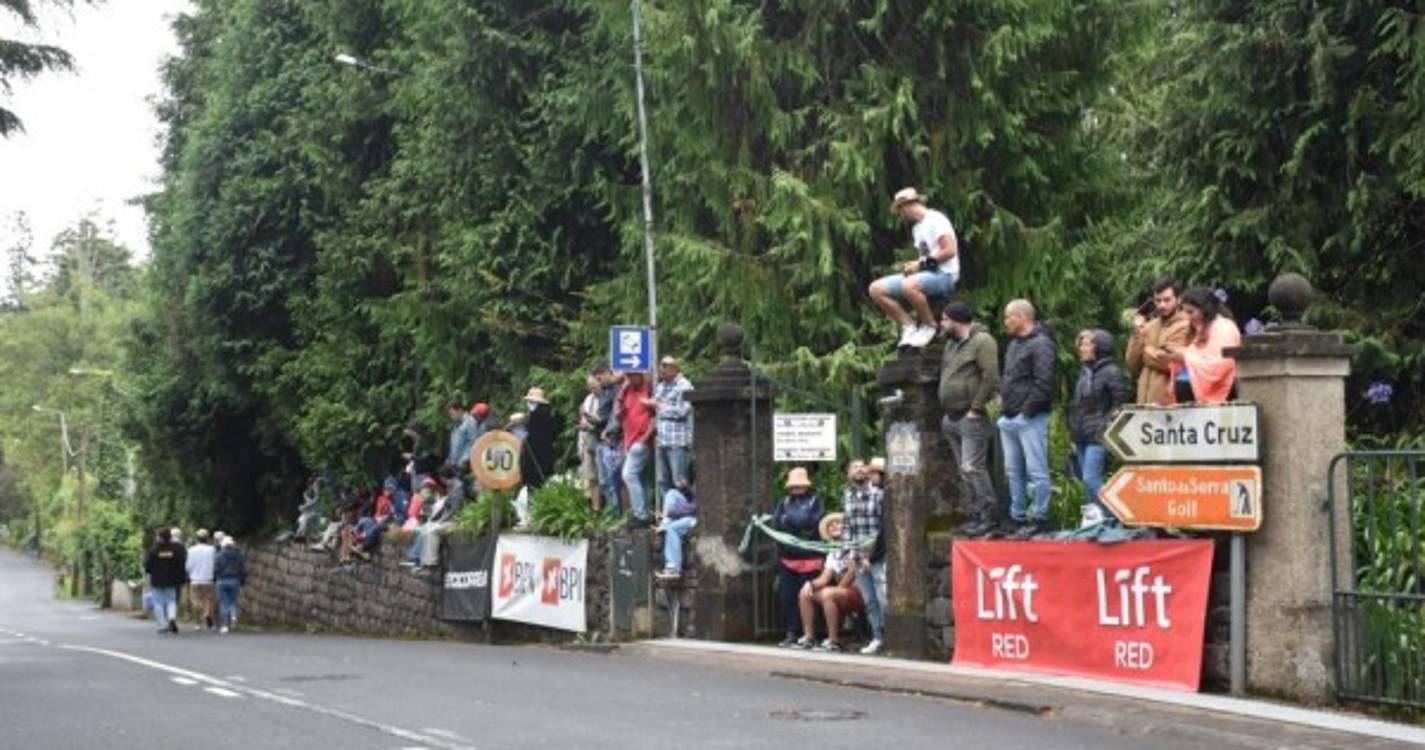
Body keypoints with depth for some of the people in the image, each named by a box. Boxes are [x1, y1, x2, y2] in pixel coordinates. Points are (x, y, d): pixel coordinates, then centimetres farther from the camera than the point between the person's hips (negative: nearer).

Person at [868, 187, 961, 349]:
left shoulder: (936, 219, -8)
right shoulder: (917, 228, 21)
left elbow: (950, 251, -18)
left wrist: (922, 263, -16)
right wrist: (912, 266, 2)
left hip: (944, 275, -9)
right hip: (925, 275, 9)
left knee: (909, 286, -41)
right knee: (876, 289, -4)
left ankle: (929, 325, -18)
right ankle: (909, 325, -4)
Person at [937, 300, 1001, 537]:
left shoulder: (982, 341, -12)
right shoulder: (951, 344, 16)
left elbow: (991, 377, -20)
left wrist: (976, 408, -18)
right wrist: (946, 411, 14)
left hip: (971, 418, -9)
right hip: (952, 418, 9)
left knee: (973, 468, -12)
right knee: (965, 470, 11)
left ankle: (988, 516, -8)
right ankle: (976, 515, 17)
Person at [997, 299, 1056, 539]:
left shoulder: (1041, 344, -10)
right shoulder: (1014, 344, 19)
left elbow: (1044, 381, -18)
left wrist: (1028, 409, -17)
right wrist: (1002, 395, 13)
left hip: (1030, 419, -10)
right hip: (1010, 418, 10)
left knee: (1036, 471, -6)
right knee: (1014, 471, 13)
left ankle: (1038, 519, -3)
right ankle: (1017, 517, 20)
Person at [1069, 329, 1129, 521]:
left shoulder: (1111, 372, -7)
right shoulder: (1084, 371, 16)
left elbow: (1119, 404, -10)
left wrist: (1105, 427, -14)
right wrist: (1074, 433, 17)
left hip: (1097, 437, -8)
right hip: (1082, 437, 8)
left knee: (1091, 478, -14)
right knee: (1087, 479, 8)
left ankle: (1107, 517, -6)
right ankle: (1092, 515, 13)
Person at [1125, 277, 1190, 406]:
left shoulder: (1185, 327, -3)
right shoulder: (1149, 327, 17)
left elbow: (1171, 361, -15)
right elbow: (1132, 366, 13)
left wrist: (1146, 351, 1)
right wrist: (1138, 334, 3)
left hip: (1171, 402, -6)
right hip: (1146, 402, 6)